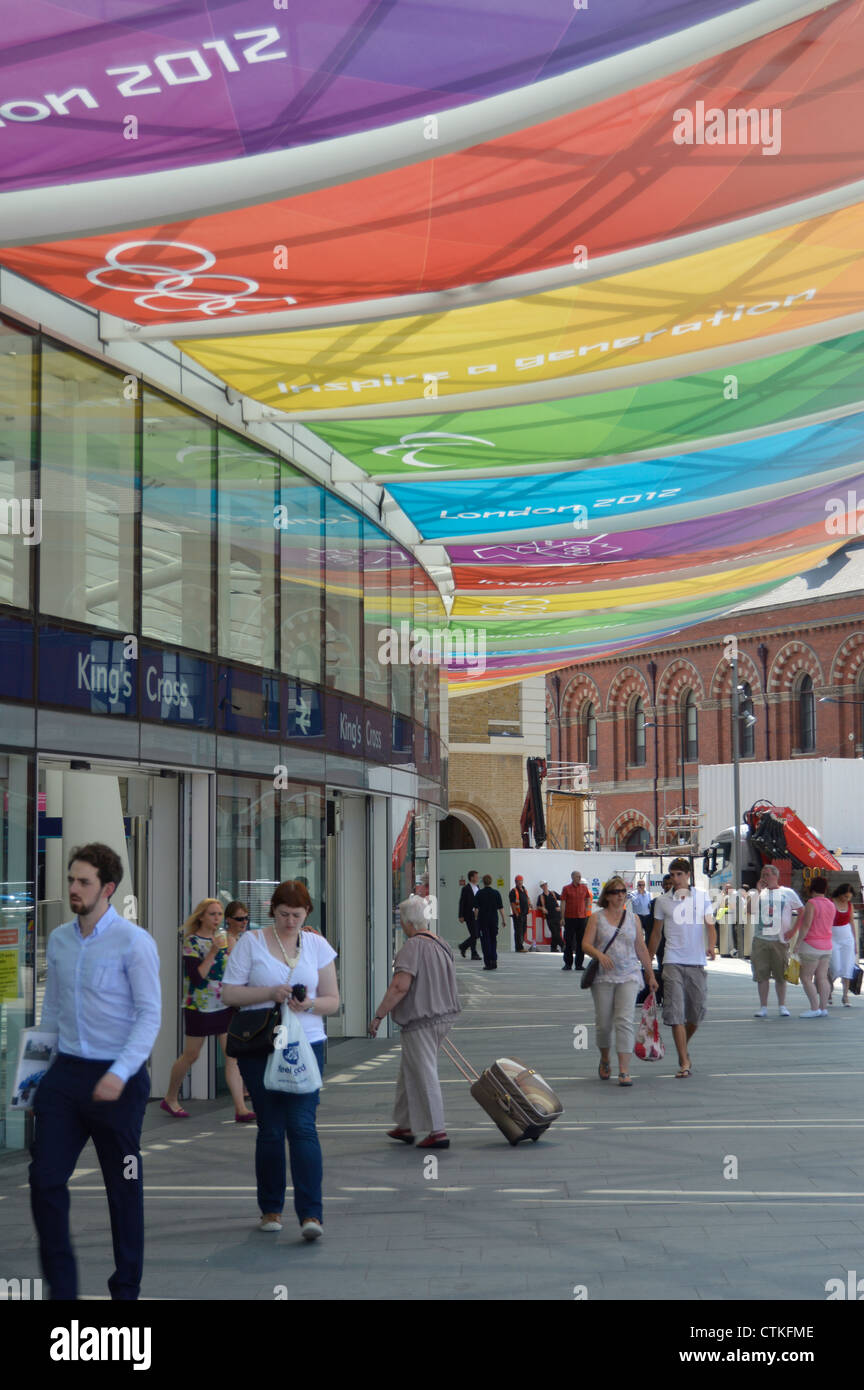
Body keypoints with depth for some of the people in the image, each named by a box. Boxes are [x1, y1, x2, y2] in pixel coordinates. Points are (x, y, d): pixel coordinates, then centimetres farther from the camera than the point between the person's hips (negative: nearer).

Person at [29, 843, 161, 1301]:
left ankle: (126, 1289, 22)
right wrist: (37, 1069, 15)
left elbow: (151, 1014, -13)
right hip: (65, 1074, 5)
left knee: (123, 1189, 7)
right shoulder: (58, 940, 8)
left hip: (116, 1079, -5)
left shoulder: (134, 942, -11)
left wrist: (121, 1073, -22)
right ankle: (61, 1287, 11)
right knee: (45, 1180, -2)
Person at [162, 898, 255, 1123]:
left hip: (226, 1005, 5)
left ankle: (240, 1109, -5)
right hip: (199, 1007, -5)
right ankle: (170, 1098, 29)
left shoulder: (225, 937, 8)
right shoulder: (192, 942, -10)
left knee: (233, 1054, -4)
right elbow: (195, 978, -19)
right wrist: (213, 952, -23)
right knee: (191, 1055, 8)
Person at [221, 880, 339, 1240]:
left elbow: (332, 1001, 10)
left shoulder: (318, 945, 9)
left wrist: (309, 1005, -11)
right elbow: (229, 994, -2)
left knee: (302, 1126, -10)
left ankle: (311, 1214, -12)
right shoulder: (251, 942, 2)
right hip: (259, 1048, -1)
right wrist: (270, 993, -15)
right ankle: (270, 1210, 19)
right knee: (270, 1130, 4)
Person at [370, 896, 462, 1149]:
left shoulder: (413, 947, -18)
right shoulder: (441, 944, 10)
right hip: (442, 1016, 9)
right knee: (408, 1072, 19)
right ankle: (406, 1126, 27)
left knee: (424, 1075, -3)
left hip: (420, 1021, -9)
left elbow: (400, 987, -25)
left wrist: (378, 1016, -19)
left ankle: (437, 1132, -1)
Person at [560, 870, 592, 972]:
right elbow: (563, 903, -2)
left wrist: (585, 912, 10)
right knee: (568, 941, 1)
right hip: (569, 918, -3)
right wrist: (562, 918, -6)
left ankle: (579, 964, 11)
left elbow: (588, 900, 19)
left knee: (581, 941, 4)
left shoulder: (584, 888, 7)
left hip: (582, 917, 3)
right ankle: (568, 963, 9)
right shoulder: (566, 888, -1)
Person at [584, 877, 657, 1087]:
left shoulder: (633, 918, 10)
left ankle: (624, 1070, -14)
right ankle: (604, 1060, 33)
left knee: (624, 1020, -12)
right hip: (603, 977, 0)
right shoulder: (597, 917, 3)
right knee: (604, 1023, 5)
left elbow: (641, 948, 14)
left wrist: (651, 975, 15)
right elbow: (586, 944, -4)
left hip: (629, 977, 1)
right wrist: (599, 955, -24)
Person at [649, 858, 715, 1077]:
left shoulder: (702, 897, 7)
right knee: (675, 1012, -11)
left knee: (697, 1011, 7)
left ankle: (683, 1047, 34)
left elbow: (710, 925, 4)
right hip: (673, 962, -1)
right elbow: (656, 933, 14)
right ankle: (684, 1062, -9)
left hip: (697, 962, 1)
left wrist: (712, 946, -15)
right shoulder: (663, 901, 7)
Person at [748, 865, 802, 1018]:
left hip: (780, 940, -1)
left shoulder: (788, 893, 6)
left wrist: (793, 930, -1)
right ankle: (763, 1007, 6)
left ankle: (782, 1006, 12)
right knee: (761, 975, 1)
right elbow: (748, 911, -5)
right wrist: (757, 891, -7)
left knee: (781, 975, 3)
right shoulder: (758, 893, 11)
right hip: (760, 940, 1)